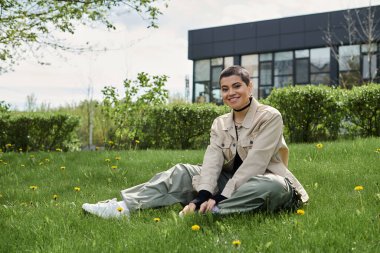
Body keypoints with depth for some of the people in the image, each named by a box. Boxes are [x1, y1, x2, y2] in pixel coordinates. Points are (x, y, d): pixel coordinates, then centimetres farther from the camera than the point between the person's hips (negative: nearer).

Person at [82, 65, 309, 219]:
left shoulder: (270, 117, -13)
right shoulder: (220, 123, 6)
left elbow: (254, 162, -22)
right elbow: (213, 160, -10)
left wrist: (220, 199, -28)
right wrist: (203, 195, -28)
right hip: (231, 183, 5)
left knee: (274, 186, -40)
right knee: (182, 172, -8)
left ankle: (211, 212, -40)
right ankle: (124, 206, -22)